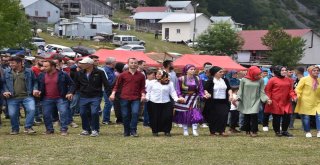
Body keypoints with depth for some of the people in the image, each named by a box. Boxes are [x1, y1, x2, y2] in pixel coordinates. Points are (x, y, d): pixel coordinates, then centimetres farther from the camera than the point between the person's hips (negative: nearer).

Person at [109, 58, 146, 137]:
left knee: (135, 113, -17)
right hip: (124, 98, 0)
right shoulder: (123, 75, 5)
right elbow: (117, 85, 9)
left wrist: (143, 95, -6)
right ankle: (126, 131, 17)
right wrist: (113, 93, -5)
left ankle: (133, 131, -7)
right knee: (125, 115, 3)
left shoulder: (141, 76, 7)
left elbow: (142, 87, 12)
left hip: (136, 99, 0)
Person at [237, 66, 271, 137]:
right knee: (246, 116, 2)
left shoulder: (260, 80, 3)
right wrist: (238, 98, -9)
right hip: (246, 102, 0)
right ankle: (247, 130, 17)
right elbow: (240, 90, 4)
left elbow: (262, 92, 3)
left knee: (254, 115, -13)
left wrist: (267, 99, -10)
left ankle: (254, 131, -2)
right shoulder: (244, 80, 0)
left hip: (255, 101, 0)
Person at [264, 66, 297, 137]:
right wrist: (268, 99, -13)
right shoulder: (273, 80, -5)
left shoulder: (289, 80, 10)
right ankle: (277, 131, 16)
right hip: (276, 102, -5)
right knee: (276, 118, 1)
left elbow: (290, 90, 12)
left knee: (287, 117, 5)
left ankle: (284, 131, 22)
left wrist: (293, 96, -6)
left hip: (286, 102, 5)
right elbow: (267, 90, -3)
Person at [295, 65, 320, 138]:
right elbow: (298, 89, -5)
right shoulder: (304, 79, -5)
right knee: (306, 117, 3)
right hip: (306, 102, -3)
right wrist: (298, 97, -16)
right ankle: (307, 132, 18)